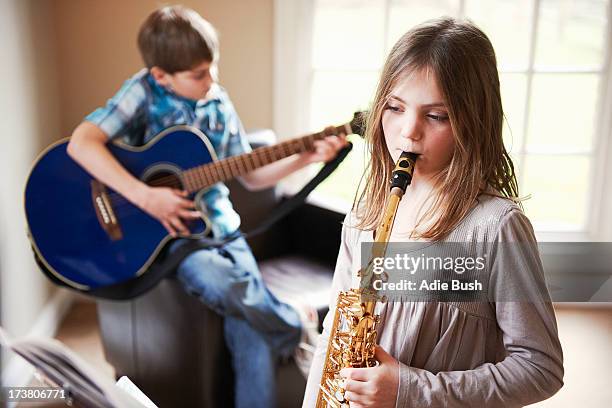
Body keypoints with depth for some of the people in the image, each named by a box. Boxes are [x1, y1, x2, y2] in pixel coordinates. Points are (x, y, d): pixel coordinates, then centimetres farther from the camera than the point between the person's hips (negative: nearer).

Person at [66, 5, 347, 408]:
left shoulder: (219, 103, 6)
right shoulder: (145, 92, -9)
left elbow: (250, 175, 12)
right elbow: (82, 143, -22)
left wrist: (308, 156, 1)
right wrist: (146, 197, -29)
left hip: (218, 223, 4)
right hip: (166, 227, -4)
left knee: (253, 333, -14)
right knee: (221, 284, -32)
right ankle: (299, 329, -3)